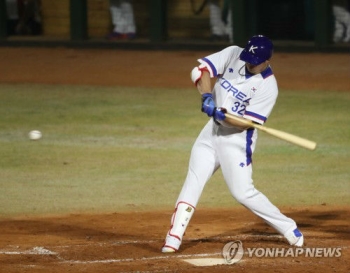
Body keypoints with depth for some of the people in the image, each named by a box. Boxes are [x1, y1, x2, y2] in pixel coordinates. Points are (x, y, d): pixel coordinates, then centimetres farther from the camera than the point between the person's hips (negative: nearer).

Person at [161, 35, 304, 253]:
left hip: (238, 138, -5)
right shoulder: (233, 55, -6)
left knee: (243, 192, -8)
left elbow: (248, 122, -20)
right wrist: (207, 97, -26)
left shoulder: (268, 86, -18)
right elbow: (200, 70, -11)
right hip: (212, 131, 5)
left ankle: (289, 229, 5)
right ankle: (174, 237, 2)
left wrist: (224, 116, -36)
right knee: (193, 181, 1)